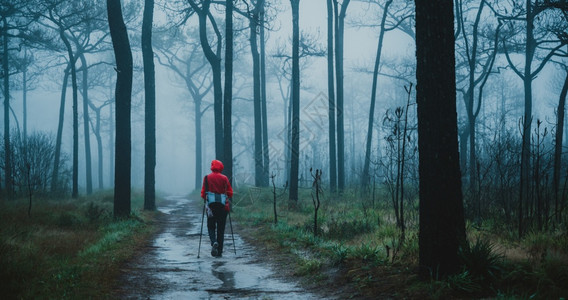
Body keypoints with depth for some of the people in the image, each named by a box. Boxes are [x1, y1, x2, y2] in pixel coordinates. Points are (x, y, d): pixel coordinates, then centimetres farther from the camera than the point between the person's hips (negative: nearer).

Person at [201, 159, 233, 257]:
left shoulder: (207, 178, 0)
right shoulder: (224, 178, 2)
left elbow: (203, 193, -1)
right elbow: (230, 193, 2)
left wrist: (205, 201, 17)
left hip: (211, 205, -1)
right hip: (223, 206, 1)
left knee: (211, 226, 10)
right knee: (221, 228, 7)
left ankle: (214, 242, -19)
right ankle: (219, 251, 6)